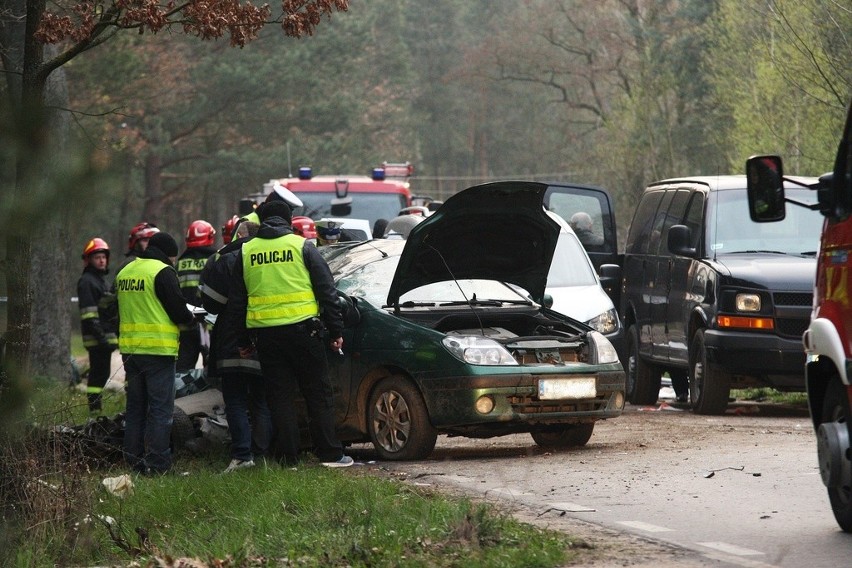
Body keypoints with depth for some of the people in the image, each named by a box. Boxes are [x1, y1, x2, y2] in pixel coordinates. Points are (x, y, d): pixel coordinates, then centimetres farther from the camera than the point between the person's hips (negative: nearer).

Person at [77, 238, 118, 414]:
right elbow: (89, 315, -17)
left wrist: (114, 334, 26)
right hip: (97, 338, -10)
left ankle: (96, 410, 12)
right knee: (99, 374, -11)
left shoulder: (102, 279, 22)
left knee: (100, 374, 10)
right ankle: (95, 410, -12)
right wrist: (101, 336, -22)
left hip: (106, 337, 10)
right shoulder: (86, 281, -9)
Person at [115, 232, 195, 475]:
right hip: (158, 349, -7)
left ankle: (134, 459, 14)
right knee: (161, 407, -4)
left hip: (129, 349, 7)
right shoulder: (163, 272, -11)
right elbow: (178, 311, -12)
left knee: (135, 406, 13)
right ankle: (157, 463, -8)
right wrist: (191, 317, 9)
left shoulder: (124, 272, 13)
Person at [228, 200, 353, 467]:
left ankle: (286, 457, 4)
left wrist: (244, 341, 20)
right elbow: (327, 291, 0)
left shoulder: (245, 252, 9)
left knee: (279, 395, 7)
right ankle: (330, 453, 4)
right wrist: (335, 331, 4)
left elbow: (238, 301, 13)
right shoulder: (302, 246, 0)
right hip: (302, 328, -2)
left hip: (264, 334, 2)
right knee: (318, 393, 5)